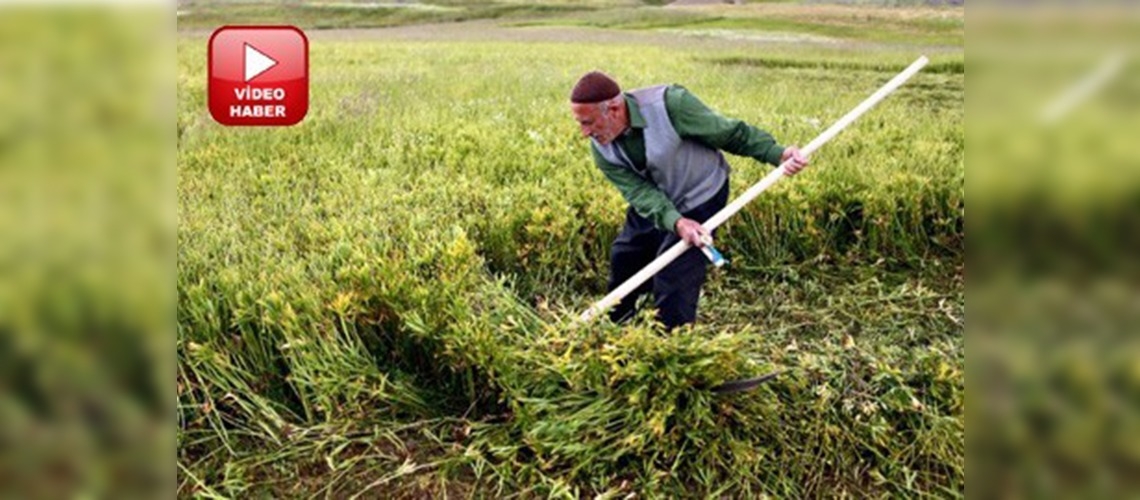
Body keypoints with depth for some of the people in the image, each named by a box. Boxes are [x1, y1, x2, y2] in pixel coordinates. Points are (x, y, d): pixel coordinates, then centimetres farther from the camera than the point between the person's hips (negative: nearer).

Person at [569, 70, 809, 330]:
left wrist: (778, 153, -28)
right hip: (652, 207, 6)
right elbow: (639, 192, -24)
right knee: (622, 260, 15)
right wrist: (676, 222, -41)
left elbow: (729, 132, -21)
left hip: (699, 201, -5)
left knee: (673, 280, -12)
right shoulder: (602, 149, -16)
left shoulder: (669, 103, -32)